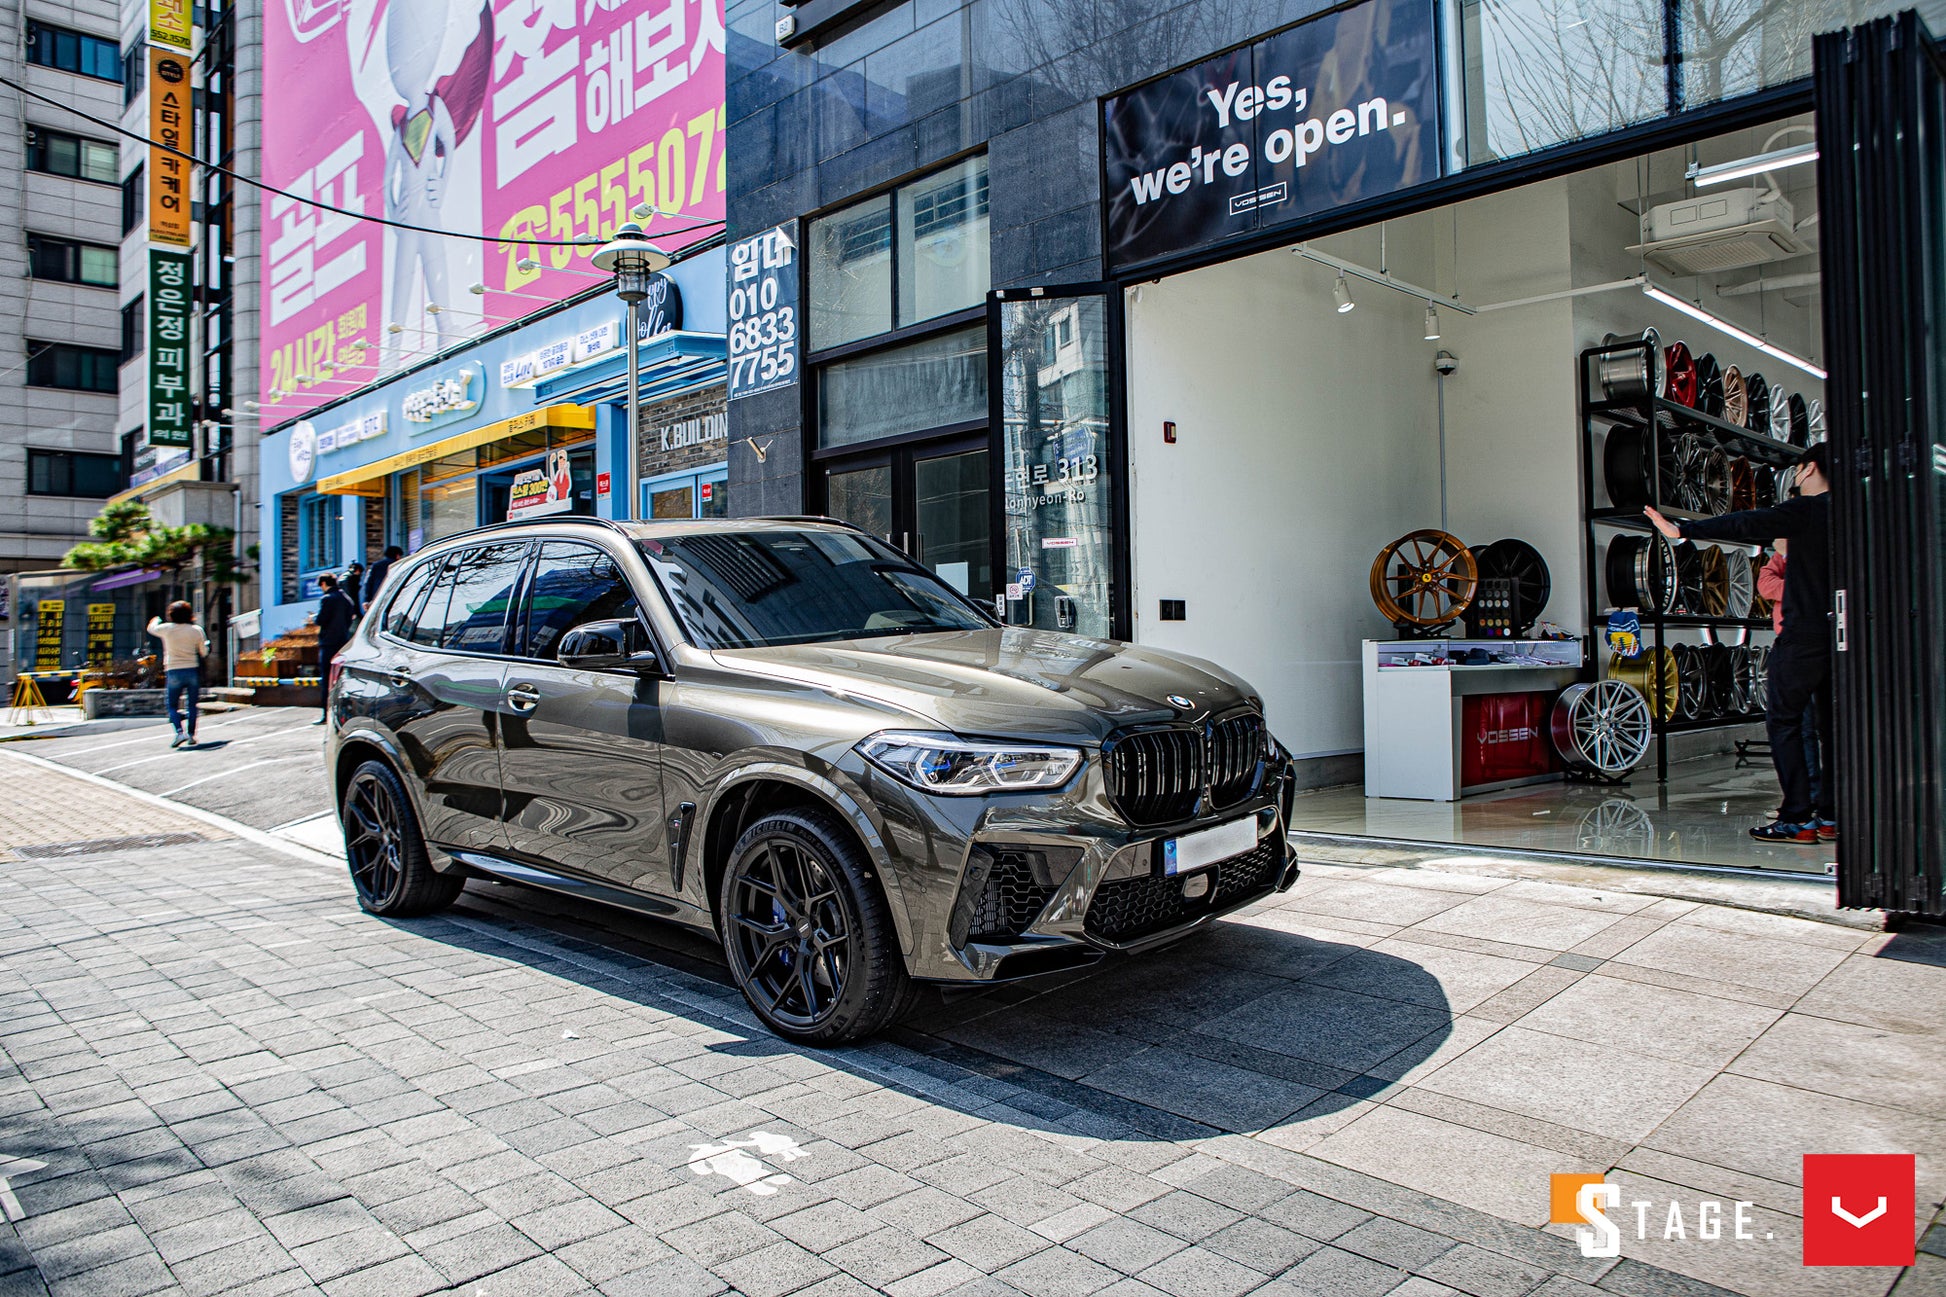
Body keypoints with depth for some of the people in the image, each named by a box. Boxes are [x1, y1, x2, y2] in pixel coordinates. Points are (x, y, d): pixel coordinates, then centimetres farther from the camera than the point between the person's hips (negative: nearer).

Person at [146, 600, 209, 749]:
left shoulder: (166, 629, -3)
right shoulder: (197, 630, 0)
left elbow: (151, 628, 20)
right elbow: (204, 652, 4)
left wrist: (156, 620, 41)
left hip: (173, 671, -1)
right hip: (192, 670, 1)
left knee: (171, 705, 7)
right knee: (191, 705, 9)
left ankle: (179, 732, -11)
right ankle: (191, 735, 7)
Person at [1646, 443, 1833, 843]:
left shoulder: (1805, 510, -9)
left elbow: (1746, 524, -15)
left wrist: (1682, 530, -14)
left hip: (1804, 633, -8)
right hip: (1837, 634, 8)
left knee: (1783, 720, -4)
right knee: (1829, 723, 11)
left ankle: (1798, 818, -7)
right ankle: (1830, 816, 13)